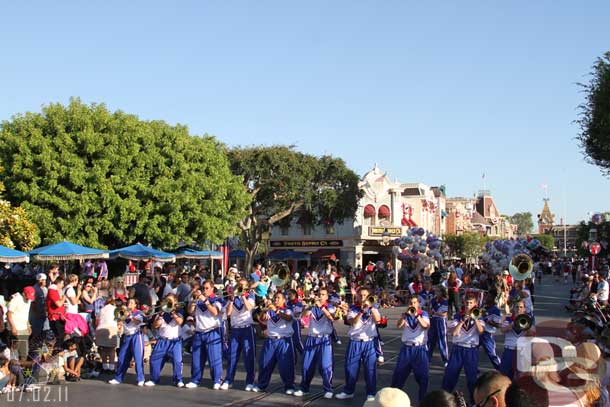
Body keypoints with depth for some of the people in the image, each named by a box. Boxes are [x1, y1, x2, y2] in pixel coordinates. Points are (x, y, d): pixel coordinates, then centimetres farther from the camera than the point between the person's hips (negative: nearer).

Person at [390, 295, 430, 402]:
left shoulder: (423, 314, 3)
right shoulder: (405, 315, 8)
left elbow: (426, 326, -15)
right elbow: (398, 326, -9)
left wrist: (417, 315, -24)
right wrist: (406, 314, -18)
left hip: (420, 348, -2)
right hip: (406, 348, 2)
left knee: (422, 375, -2)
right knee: (399, 373, 5)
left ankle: (423, 399, 11)